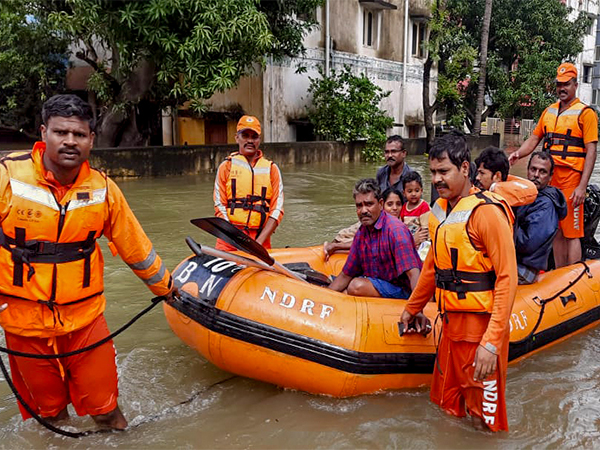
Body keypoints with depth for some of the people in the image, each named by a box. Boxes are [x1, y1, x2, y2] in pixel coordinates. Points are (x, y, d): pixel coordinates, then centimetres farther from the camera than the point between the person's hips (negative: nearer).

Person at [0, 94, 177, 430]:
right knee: (47, 409, 18)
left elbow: (135, 247, 8)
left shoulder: (103, 188, -3)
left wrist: (165, 286, 17)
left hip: (86, 316, 1)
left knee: (105, 410, 9)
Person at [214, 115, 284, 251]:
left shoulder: (271, 169, 11)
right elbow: (219, 206, 3)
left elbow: (277, 210, 4)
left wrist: (259, 241, -8)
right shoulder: (226, 167, 9)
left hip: (261, 241, 1)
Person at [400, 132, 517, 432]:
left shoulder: (486, 211, -17)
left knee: (482, 418, 7)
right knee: (446, 406, 20)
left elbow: (507, 278, -20)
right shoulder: (440, 210, 9)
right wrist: (412, 308, 26)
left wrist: (491, 343, -24)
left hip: (481, 329, -7)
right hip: (451, 325, 8)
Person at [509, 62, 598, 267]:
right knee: (557, 232, 11)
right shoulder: (549, 111, 16)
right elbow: (534, 138, 18)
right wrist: (518, 153, -5)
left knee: (572, 233, -6)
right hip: (549, 179, 6)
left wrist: (582, 186, -16)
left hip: (571, 178, -6)